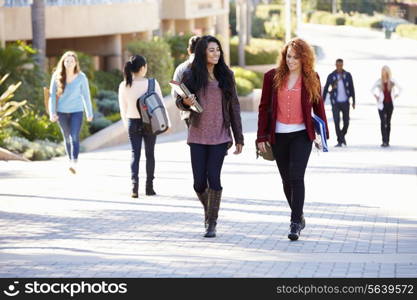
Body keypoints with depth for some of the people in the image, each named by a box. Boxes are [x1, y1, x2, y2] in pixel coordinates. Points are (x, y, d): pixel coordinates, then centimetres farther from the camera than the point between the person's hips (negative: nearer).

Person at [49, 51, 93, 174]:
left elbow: (86, 95, 1)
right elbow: (52, 95, -1)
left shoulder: (81, 77, -7)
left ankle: (74, 164, -24)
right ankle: (70, 161, 29)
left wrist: (89, 113, 5)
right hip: (62, 111, 2)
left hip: (77, 111, -2)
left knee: (75, 137, -16)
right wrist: (52, 113, -8)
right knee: (67, 138, 14)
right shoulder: (57, 76, -5)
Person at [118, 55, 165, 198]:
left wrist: (126, 124, 17)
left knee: (135, 154, 7)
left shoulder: (123, 86, -6)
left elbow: (123, 108, 3)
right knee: (149, 154, 11)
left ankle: (134, 186, -8)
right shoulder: (152, 83, -12)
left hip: (132, 122, 1)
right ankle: (149, 187, 15)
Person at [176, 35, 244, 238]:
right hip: (197, 136, 0)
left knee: (214, 178, -8)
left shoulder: (226, 75, 4)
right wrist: (186, 102, -17)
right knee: (199, 182, 1)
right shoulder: (191, 75, 0)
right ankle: (208, 209, 32)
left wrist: (239, 138, 6)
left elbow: (234, 107, 8)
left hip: (219, 136, 0)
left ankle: (212, 223, 3)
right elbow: (179, 101, 9)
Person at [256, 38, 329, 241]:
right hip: (278, 135, 2)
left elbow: (318, 107, 11)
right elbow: (264, 107, 5)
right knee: (286, 179, 10)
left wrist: (324, 134, 10)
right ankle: (299, 217, 27)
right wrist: (262, 136, 2)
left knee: (296, 177, -14)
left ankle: (295, 224, -13)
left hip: (301, 135, -2)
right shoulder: (272, 77, 2)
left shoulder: (312, 79, 2)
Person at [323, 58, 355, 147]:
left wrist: (353, 101, 4)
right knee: (336, 121, -9)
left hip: (345, 102, 1)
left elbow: (352, 89, 6)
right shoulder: (331, 76, -1)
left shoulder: (348, 75, 1)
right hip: (335, 102, -1)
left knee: (346, 122, 5)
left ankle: (343, 135, 33)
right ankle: (340, 141, -3)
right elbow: (326, 89, 5)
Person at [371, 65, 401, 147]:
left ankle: (387, 141, 12)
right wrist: (376, 97, 5)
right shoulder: (379, 81, -2)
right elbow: (372, 89, 13)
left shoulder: (392, 81, 0)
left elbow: (399, 89, 14)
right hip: (382, 104, -2)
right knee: (383, 122, -10)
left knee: (388, 122, 7)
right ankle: (384, 141, -15)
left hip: (390, 104, 2)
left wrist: (395, 97, 7)